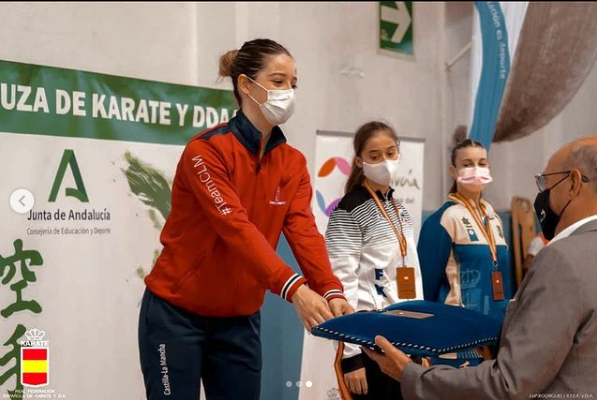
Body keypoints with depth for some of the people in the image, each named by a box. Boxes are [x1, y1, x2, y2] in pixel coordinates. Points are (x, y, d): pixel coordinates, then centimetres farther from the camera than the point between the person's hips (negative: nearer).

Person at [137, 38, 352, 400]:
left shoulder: (293, 163, 2)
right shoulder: (207, 150, -17)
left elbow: (304, 232, -10)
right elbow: (236, 227, -28)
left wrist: (331, 291, -27)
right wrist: (294, 289, -38)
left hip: (239, 321, 6)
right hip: (177, 315, -5)